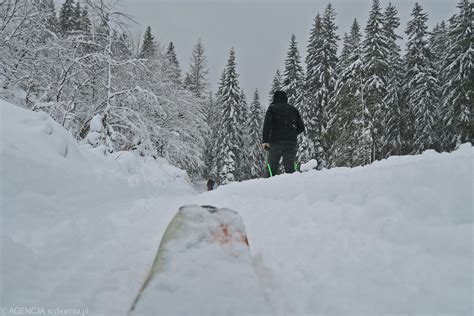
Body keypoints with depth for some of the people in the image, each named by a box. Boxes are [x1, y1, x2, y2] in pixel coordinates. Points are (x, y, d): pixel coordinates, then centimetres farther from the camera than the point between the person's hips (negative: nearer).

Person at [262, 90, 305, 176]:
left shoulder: (272, 108, 9)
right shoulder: (293, 109, 19)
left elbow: (267, 124, -7)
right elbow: (301, 127, 15)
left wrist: (265, 141, -11)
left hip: (276, 142, -3)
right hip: (291, 143, 3)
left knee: (272, 167, 0)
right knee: (289, 168, 4)